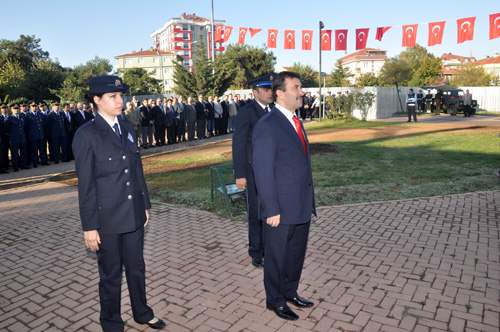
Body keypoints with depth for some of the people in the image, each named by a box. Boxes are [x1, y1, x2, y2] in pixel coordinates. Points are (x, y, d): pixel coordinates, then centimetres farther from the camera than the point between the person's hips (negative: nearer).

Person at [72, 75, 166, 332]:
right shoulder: (86, 135, -12)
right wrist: (89, 226, -10)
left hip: (134, 214, 5)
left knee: (136, 267, 19)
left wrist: (145, 205, 12)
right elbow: (85, 184, -12)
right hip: (107, 218, -5)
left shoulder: (127, 129, 6)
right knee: (111, 274, 12)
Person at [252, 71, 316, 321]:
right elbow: (263, 172, -18)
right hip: (281, 209, -8)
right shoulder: (267, 126, -17)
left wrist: (309, 201, 15)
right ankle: (275, 300, 32)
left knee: (296, 253, 21)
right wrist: (272, 210, -18)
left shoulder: (295, 122, 11)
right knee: (277, 256, 11)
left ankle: (290, 292, 42)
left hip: (302, 206, 8)